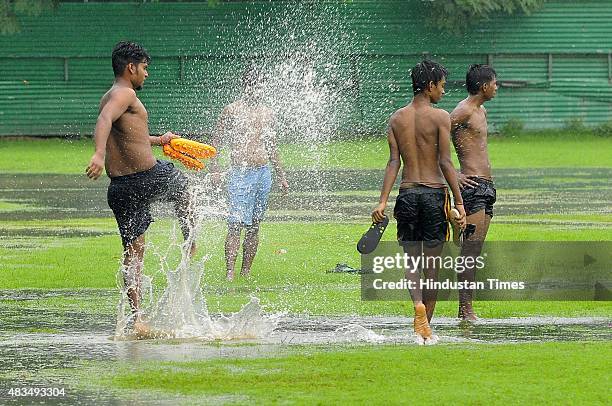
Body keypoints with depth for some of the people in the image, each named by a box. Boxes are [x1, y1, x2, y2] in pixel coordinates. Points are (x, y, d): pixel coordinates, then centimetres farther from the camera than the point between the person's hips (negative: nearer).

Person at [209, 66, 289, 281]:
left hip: (264, 174, 6)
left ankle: (246, 272, 12)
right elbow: (215, 142, -1)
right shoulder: (232, 111, -2)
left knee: (254, 226, 7)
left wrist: (281, 176, 23)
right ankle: (229, 273, -16)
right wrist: (214, 170, -12)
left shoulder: (267, 113, 15)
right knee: (236, 225, -13)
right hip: (240, 173, -6)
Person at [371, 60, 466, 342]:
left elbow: (393, 162, -2)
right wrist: (459, 202, -9)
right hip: (435, 192, -3)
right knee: (432, 263, 7)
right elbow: (445, 163, -11)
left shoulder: (396, 119, 6)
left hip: (407, 193, 3)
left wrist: (383, 201, -5)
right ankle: (426, 325, 10)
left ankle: (418, 304, -21)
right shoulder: (440, 117, -6)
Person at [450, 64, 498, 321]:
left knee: (474, 251, 8)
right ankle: (465, 310, -12)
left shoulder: (481, 111, 20)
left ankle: (467, 309, 9)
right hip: (472, 186, -10)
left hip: (486, 185, 10)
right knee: (470, 250, -11)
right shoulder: (464, 111, -10)